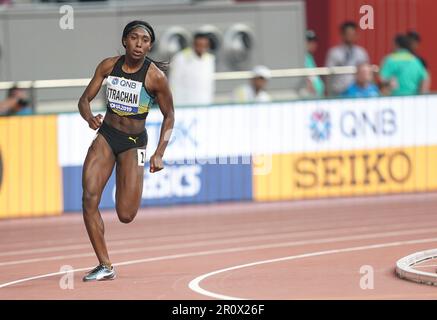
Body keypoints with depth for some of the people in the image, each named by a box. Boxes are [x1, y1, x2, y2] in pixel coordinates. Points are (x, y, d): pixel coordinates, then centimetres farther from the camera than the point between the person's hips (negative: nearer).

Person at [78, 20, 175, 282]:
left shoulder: (155, 76, -13)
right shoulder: (108, 66, -3)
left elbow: (169, 116, -3)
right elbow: (86, 99, 3)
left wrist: (159, 154, -11)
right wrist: (90, 118, -20)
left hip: (134, 142, -3)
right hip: (106, 135, 3)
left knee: (126, 216, -8)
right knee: (89, 198, -16)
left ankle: (133, 185, 31)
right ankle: (105, 266, -8)